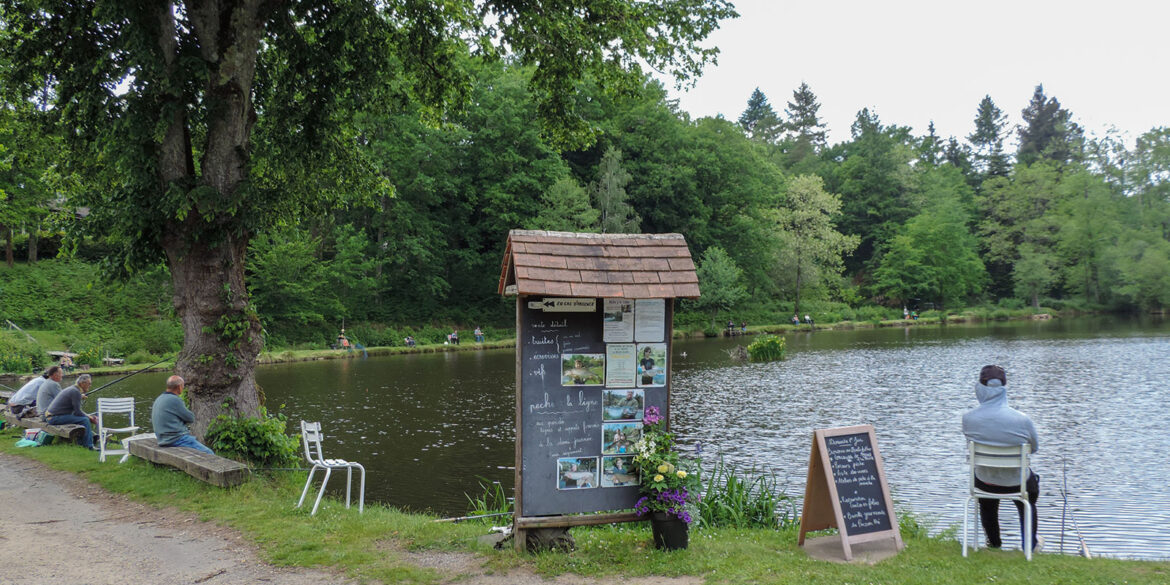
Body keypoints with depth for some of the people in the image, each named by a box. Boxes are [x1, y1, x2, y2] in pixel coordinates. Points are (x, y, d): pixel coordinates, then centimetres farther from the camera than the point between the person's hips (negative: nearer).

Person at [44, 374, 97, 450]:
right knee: (85, 420, -19)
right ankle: (89, 446, -14)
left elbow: (76, 411, 21)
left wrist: (89, 416, 11)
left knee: (85, 417, 19)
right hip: (55, 418, -11)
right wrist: (89, 418, -2)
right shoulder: (76, 392, -15)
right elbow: (77, 412, -16)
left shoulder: (73, 389, 16)